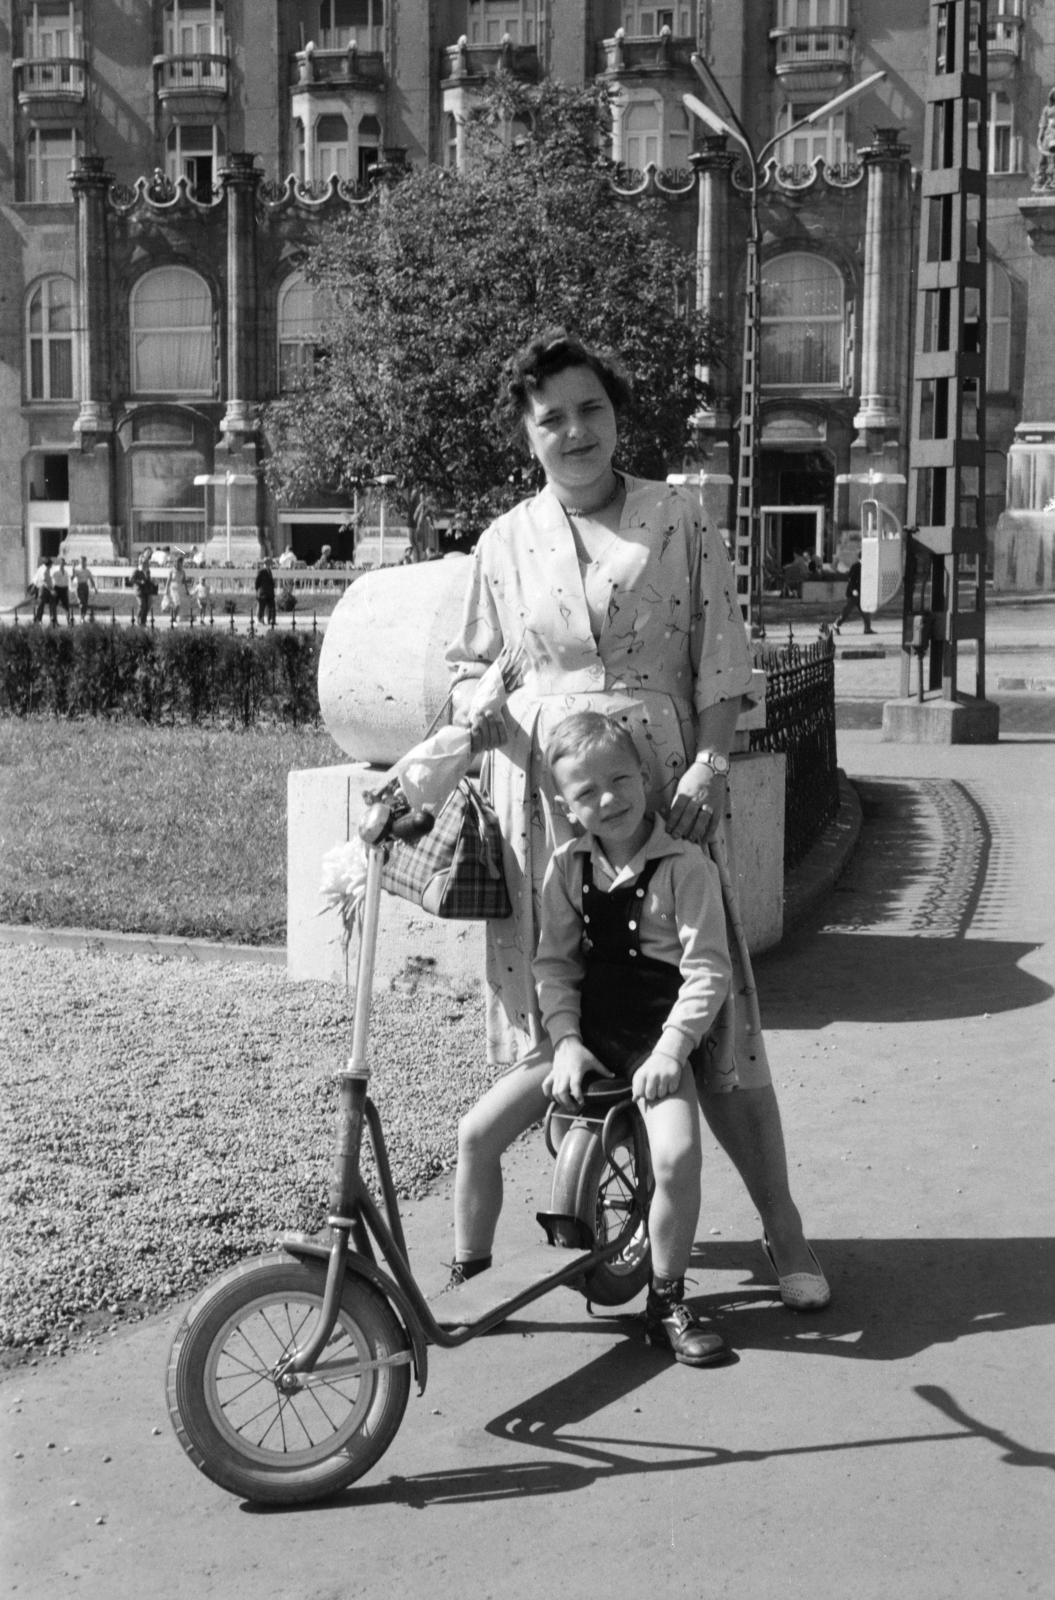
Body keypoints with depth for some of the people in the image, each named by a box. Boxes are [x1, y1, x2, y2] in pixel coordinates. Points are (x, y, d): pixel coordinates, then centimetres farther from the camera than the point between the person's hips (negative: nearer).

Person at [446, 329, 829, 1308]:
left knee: (705, 1003, -1)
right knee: (551, 1005, 3)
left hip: (659, 790, -1)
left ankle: (783, 1229, 9)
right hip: (541, 792, 1)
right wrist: (476, 706, -7)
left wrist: (709, 766, -9)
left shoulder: (678, 522, 5)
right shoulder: (505, 543, 9)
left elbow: (720, 658, 2)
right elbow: (469, 663, 15)